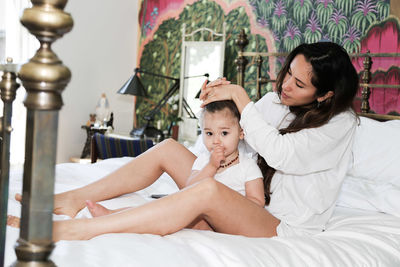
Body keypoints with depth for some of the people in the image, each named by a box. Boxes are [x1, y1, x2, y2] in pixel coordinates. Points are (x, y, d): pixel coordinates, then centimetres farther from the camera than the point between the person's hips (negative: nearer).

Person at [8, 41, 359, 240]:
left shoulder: (339, 123, -11)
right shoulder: (275, 101, 8)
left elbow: (279, 154, -25)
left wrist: (239, 96, -19)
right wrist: (211, 106, -6)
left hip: (285, 227, -7)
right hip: (249, 204, 7)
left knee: (208, 191, -37)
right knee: (169, 148, -3)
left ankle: (73, 231, -38)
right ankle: (75, 199, -5)